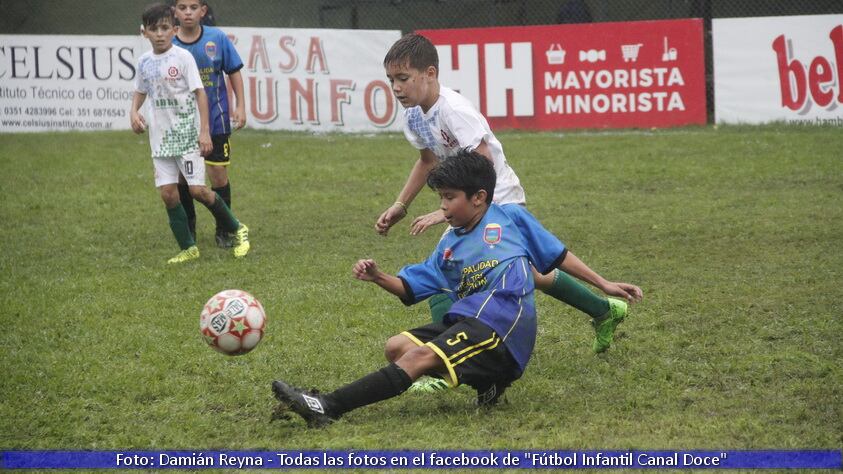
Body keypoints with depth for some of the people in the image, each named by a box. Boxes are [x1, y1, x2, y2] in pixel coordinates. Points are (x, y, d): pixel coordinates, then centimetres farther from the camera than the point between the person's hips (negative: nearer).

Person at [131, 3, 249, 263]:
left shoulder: (182, 57, -10)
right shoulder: (144, 61, 5)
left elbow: (199, 93, -10)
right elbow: (140, 91, 20)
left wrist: (204, 131, -16)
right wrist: (134, 112, -1)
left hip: (187, 133, -5)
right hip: (160, 136, 5)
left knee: (197, 189, -9)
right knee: (168, 192, -1)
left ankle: (237, 229, 12)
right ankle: (188, 248, 10)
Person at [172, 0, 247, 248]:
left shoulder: (217, 38, -8)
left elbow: (234, 72, 2)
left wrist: (240, 106, -1)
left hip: (215, 118, -1)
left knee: (218, 172, -1)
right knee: (181, 176, 7)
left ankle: (224, 230, 14)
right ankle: (188, 228, 25)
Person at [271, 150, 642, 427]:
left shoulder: (511, 218, 10)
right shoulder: (449, 246, 23)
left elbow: (558, 255, 16)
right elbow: (411, 288, 17)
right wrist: (379, 278, -2)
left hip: (501, 323, -8)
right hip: (466, 320, 8)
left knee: (419, 357, -23)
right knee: (397, 347, -6)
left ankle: (329, 407, -35)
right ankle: (485, 381, -8)